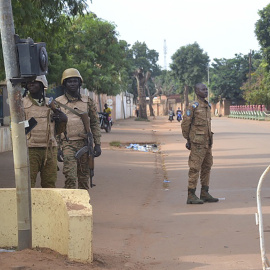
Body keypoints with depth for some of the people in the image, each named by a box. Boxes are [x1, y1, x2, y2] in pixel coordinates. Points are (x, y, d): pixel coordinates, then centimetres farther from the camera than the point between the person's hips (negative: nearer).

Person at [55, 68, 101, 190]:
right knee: (70, 176, -15)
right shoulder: (58, 102, 3)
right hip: (68, 144, -2)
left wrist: (97, 144, 4)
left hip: (85, 143, 3)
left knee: (84, 177, 8)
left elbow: (95, 123, 10)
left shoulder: (88, 101, 9)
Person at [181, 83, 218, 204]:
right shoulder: (193, 107, -11)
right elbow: (185, 124, -10)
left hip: (207, 143, 8)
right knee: (195, 168, -6)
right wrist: (188, 140, -6)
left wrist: (209, 140, 19)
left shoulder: (208, 106, 14)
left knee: (207, 167, 11)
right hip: (197, 143, -8)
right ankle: (191, 196, -3)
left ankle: (205, 193, 18)